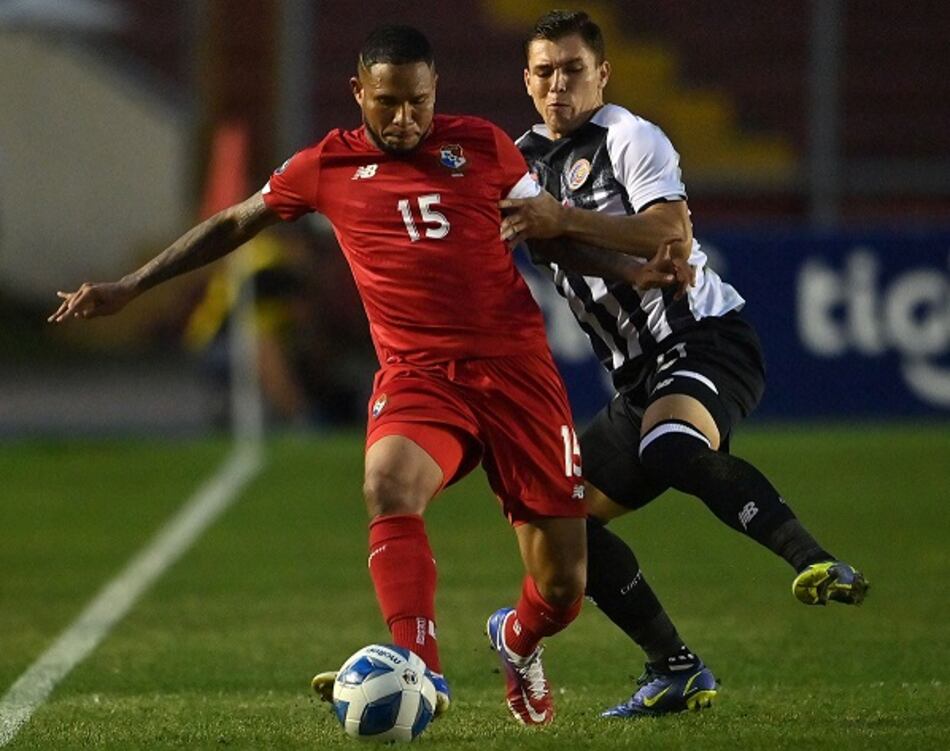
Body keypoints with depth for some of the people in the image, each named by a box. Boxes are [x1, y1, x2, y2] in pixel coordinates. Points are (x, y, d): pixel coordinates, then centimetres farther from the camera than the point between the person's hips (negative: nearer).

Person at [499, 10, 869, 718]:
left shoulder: (628, 136, -6)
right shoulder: (530, 160, 16)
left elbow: (672, 235, -20)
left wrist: (565, 220, -26)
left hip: (706, 340, -9)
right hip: (641, 376, 9)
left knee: (669, 447, -39)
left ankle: (820, 564, -46)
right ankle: (678, 672, 7)